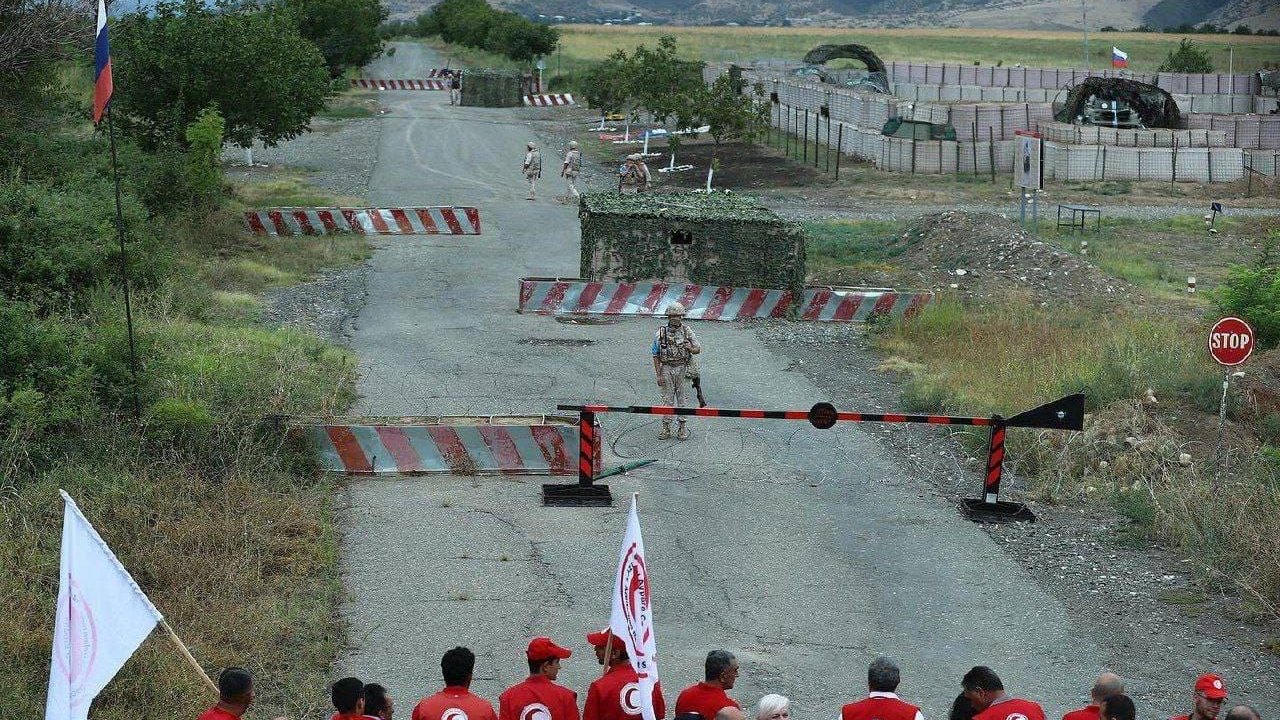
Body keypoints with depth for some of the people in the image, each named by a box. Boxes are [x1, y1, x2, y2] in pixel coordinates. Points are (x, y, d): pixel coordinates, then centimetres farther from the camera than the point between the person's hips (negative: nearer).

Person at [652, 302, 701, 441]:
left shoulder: (687, 331, 0)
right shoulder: (661, 333, -3)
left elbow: (698, 349, 7)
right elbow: (656, 356, 0)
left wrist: (690, 348, -17)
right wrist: (658, 375, -5)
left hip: (682, 369, 0)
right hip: (666, 368, 0)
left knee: (682, 398, 6)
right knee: (668, 399, 4)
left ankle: (682, 427, 14)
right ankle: (666, 428, 10)